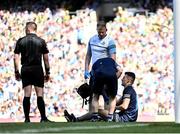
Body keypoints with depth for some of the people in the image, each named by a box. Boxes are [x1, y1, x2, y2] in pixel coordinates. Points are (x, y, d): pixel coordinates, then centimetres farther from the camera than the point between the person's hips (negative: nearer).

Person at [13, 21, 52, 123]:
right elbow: (46, 58, 2)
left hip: (25, 69, 1)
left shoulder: (21, 41, 4)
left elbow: (16, 58, 1)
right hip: (38, 69, -1)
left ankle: (27, 119, 0)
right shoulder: (41, 41, 3)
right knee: (40, 95, 1)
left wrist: (17, 72, 6)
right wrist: (48, 72, 8)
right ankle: (43, 118, -1)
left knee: (27, 95, 1)